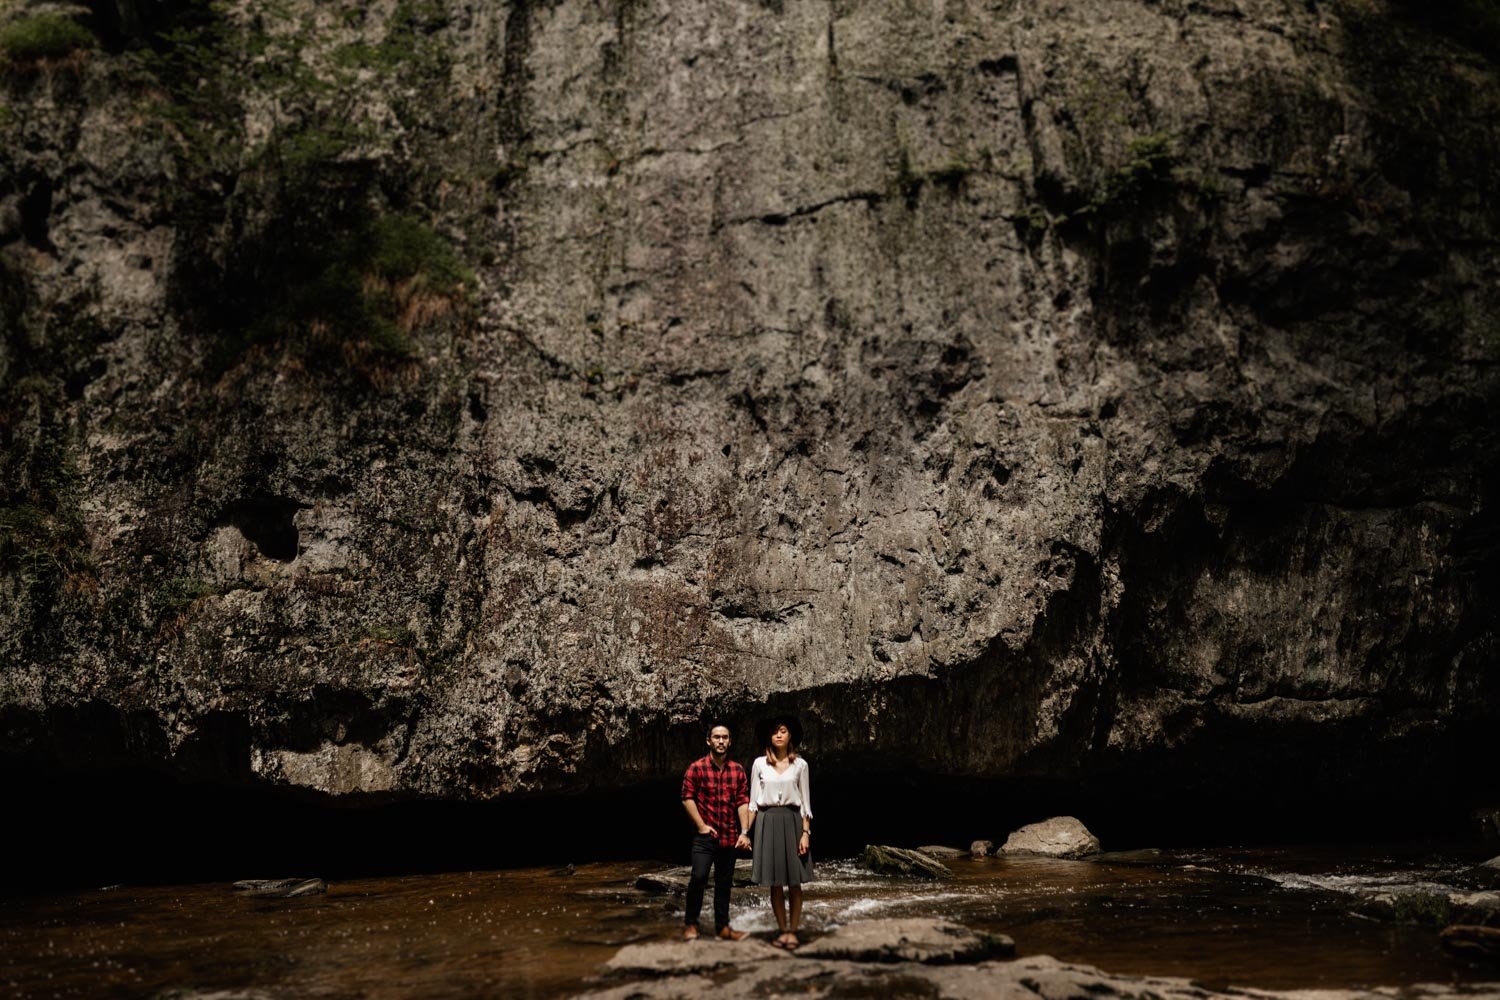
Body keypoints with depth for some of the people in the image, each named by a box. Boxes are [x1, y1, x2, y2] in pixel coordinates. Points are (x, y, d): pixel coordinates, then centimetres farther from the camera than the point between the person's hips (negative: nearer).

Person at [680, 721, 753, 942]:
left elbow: (743, 802, 3)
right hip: (705, 835, -4)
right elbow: (687, 798, -5)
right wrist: (701, 825, -10)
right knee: (699, 877, -15)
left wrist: (744, 832, -6)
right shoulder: (697, 768, -4)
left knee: (724, 882, 10)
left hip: (730, 837, 4)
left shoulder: (738, 771, 5)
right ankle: (690, 923, 1)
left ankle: (722, 926, 20)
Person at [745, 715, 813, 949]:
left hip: (792, 821, 0)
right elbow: (753, 802, 6)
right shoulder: (760, 764, 4)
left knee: (795, 881, 0)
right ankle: (782, 930, 13)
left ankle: (793, 931, 8)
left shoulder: (800, 765, 3)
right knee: (775, 882, 3)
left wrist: (806, 833, -5)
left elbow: (805, 801, 3)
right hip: (767, 822, 1)